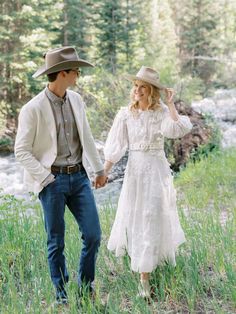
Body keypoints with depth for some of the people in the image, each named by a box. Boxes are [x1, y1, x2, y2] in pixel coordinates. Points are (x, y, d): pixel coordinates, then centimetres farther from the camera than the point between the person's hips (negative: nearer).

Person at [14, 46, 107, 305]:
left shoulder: (76, 100, 6)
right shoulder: (33, 109, -12)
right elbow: (21, 150, -9)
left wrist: (99, 169, 18)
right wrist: (46, 177, -12)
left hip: (79, 176, 5)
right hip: (52, 180, -5)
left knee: (93, 234, 4)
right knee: (56, 242, 6)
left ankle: (86, 286, 25)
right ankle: (61, 295, 23)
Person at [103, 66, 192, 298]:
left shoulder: (163, 112, -6)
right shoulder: (126, 114, -2)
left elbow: (177, 130, -27)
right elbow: (115, 147, 0)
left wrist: (170, 104, -17)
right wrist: (104, 172, -2)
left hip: (157, 169, -1)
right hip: (135, 168, 2)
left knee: (153, 217, 0)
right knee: (133, 215, 11)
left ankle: (145, 275, 10)